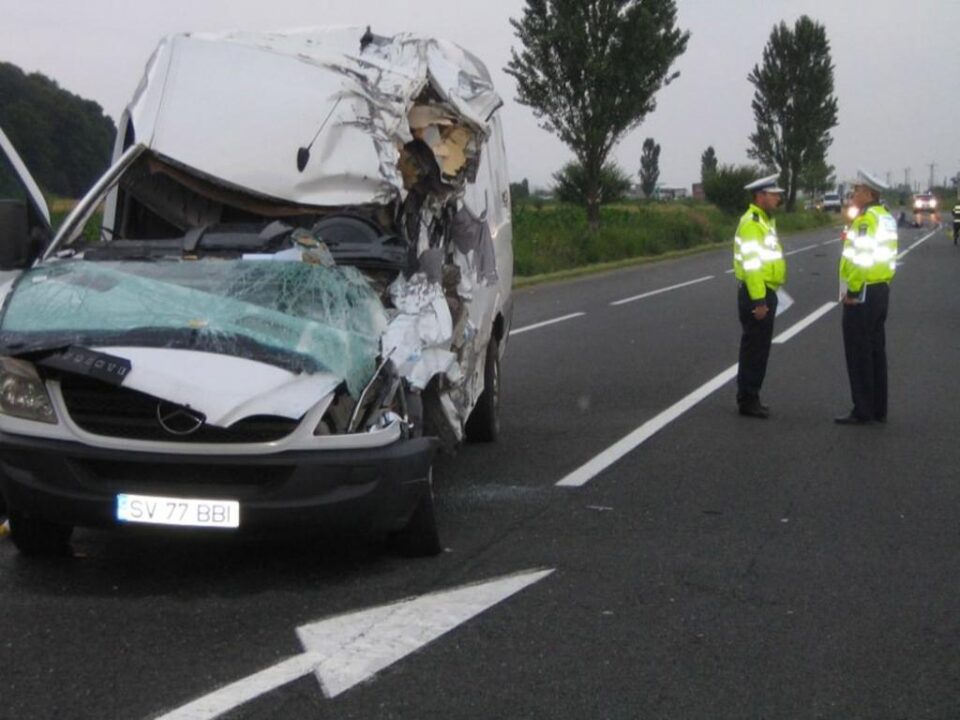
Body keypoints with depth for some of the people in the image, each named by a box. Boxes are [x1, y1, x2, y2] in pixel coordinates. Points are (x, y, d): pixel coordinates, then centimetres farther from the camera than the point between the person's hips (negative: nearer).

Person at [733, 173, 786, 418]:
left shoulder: (763, 221, 16)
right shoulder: (751, 223, -17)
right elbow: (751, 265, -23)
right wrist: (758, 301, -25)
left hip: (765, 293, 10)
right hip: (756, 294, -10)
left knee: (758, 347, 14)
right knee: (754, 349, -5)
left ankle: (750, 397, 21)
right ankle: (747, 400, 0)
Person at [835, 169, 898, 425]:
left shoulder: (866, 219, -17)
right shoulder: (887, 217, 11)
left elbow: (860, 258, -23)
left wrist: (852, 291, -17)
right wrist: (883, 282, 17)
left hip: (863, 292, -10)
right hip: (881, 289, 10)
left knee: (859, 353, -4)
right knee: (876, 350, 13)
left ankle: (862, 411, -2)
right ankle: (878, 409, 18)